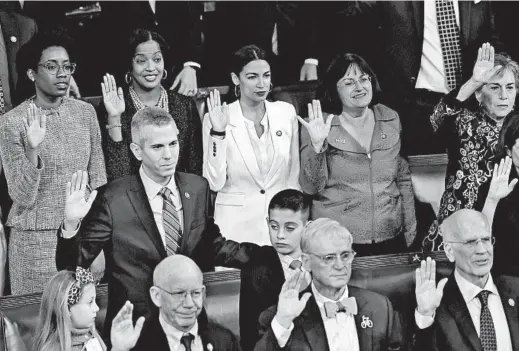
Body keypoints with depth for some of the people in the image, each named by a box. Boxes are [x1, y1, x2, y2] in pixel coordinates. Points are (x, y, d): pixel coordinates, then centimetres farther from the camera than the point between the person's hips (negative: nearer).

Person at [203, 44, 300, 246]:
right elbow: (215, 183, -11)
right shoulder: (215, 119, -6)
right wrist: (218, 132, -18)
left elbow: (294, 175, 9)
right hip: (237, 225, -2)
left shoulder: (286, 112, 2)